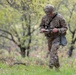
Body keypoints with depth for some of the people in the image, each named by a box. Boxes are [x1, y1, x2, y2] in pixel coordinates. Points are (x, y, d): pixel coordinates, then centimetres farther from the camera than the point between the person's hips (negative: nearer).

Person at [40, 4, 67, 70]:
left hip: (57, 37, -5)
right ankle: (57, 66, 33)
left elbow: (65, 28, -14)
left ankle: (50, 66, -25)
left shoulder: (59, 17, -20)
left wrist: (57, 30, -32)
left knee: (53, 50, -23)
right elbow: (41, 25, 7)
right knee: (51, 51, 15)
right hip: (49, 37, 6)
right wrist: (42, 29, -18)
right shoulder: (45, 17, -8)